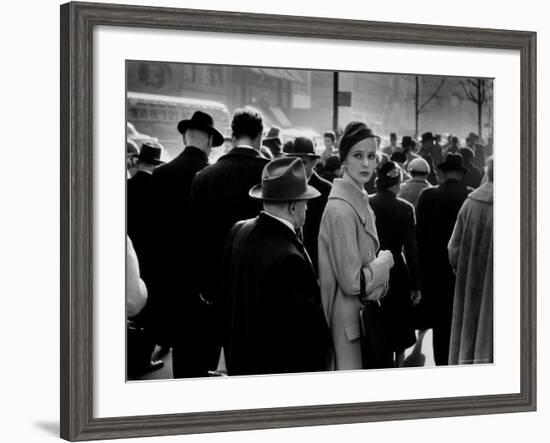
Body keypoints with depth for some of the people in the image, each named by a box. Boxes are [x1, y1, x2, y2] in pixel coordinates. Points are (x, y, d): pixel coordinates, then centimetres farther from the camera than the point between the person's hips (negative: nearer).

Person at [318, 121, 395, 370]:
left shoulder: (360, 201, 10)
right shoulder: (341, 209, -19)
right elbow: (352, 281, -21)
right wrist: (385, 261, -7)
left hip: (364, 311, 9)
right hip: (348, 319, -9)